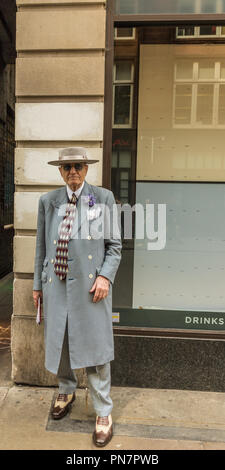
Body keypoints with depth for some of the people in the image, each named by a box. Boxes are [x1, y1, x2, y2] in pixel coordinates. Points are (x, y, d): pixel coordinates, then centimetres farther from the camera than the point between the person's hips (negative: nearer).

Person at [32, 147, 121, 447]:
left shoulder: (104, 198, 0)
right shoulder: (48, 201, 8)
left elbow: (115, 245, 0)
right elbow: (42, 247, 11)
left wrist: (106, 276, -14)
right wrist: (38, 284, 11)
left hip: (90, 284, -3)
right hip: (56, 283, 4)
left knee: (95, 346, 3)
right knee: (57, 341, 16)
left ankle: (103, 413, 24)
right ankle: (67, 392, 45)